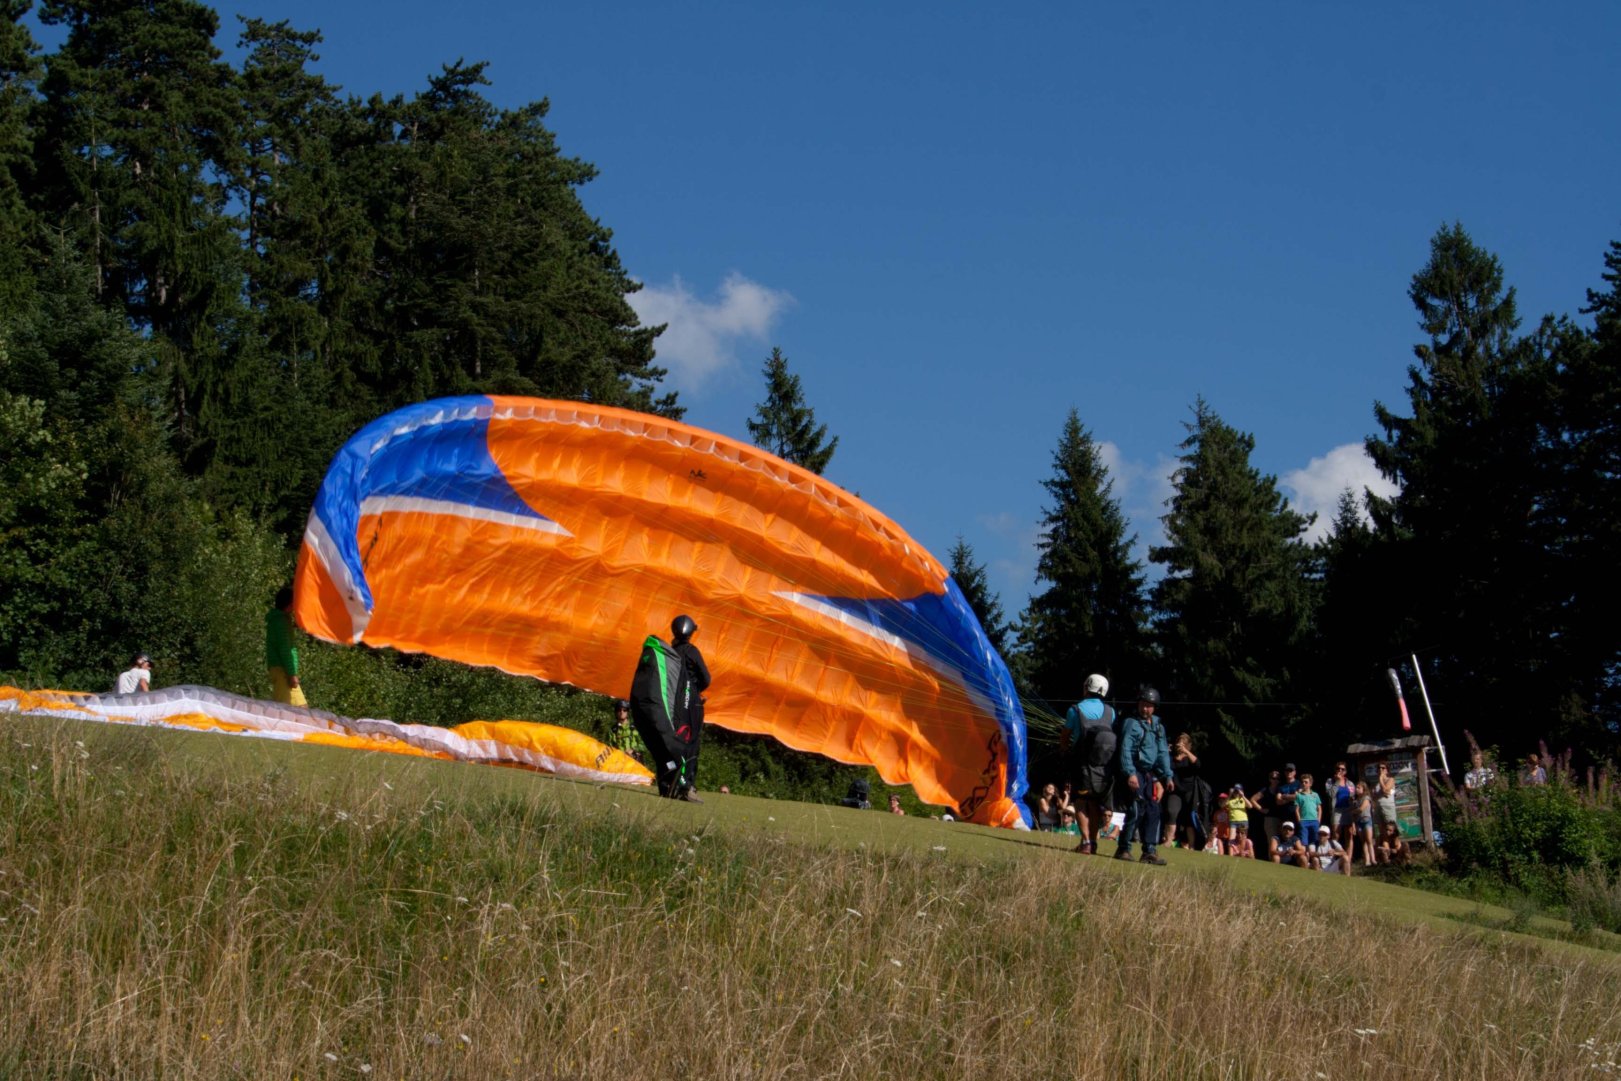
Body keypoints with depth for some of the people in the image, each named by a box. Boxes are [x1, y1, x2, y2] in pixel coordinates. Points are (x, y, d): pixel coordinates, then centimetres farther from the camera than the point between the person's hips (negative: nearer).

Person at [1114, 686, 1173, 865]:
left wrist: (1167, 776, 12)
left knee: (1153, 811, 5)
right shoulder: (1132, 724, -7)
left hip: (1150, 774, 7)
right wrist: (1130, 773, -25)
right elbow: (1125, 750, -15)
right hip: (1134, 773, -7)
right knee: (1136, 810, -12)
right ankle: (1123, 849, -4)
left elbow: (1163, 752, 19)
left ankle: (1149, 851, 10)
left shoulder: (1158, 726, 15)